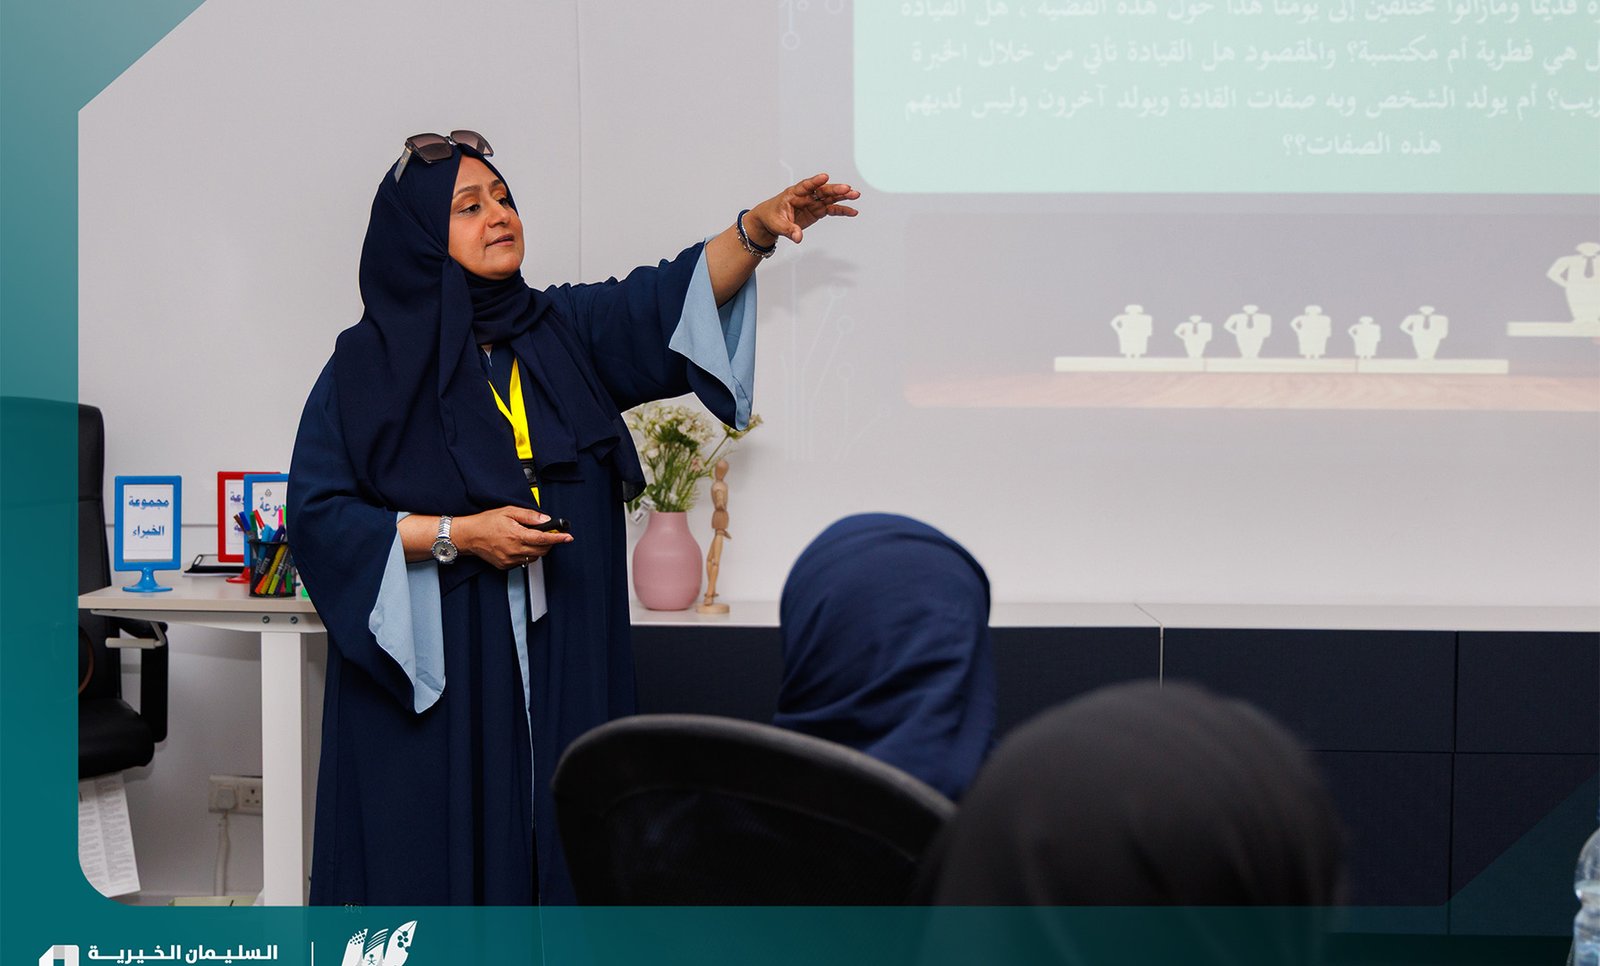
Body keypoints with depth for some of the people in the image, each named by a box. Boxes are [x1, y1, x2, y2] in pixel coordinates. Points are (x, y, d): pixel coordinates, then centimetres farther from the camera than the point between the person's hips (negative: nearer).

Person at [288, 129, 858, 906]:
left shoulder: (563, 332, 10)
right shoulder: (369, 365, 0)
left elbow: (671, 295, -5)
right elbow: (318, 515, -5)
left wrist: (759, 227, -21)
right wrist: (458, 535, -14)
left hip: (563, 670, 3)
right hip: (427, 675, -3)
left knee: (555, 855, 4)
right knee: (431, 864, -1)